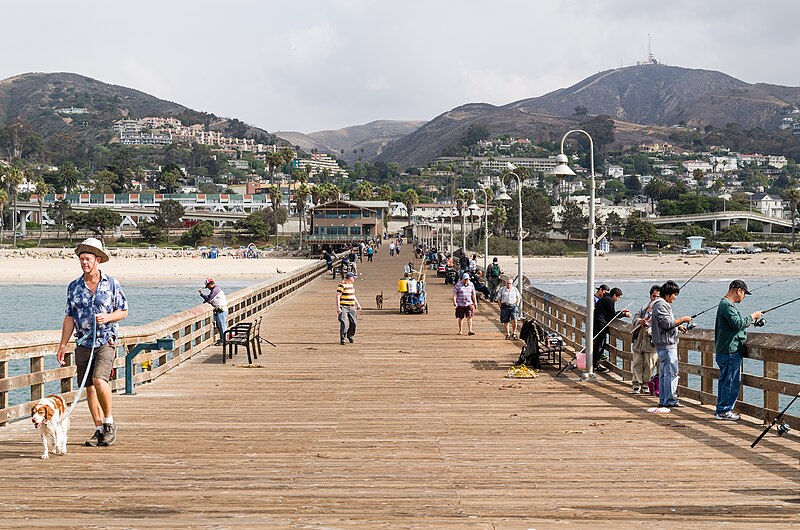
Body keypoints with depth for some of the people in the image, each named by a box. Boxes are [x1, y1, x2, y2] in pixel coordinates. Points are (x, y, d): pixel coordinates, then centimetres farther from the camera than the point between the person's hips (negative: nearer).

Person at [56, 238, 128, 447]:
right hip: (83, 343, 4)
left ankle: (109, 422, -3)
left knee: (99, 380, -21)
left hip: (106, 341, -3)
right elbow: (69, 318, 9)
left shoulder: (111, 284, 0)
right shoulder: (74, 287, 7)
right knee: (89, 387, 5)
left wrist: (108, 317, -15)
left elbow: (123, 311, 6)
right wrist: (62, 345, 5)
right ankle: (99, 430, 15)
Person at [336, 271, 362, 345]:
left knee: (353, 323, 7)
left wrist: (357, 304, 26)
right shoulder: (342, 285, -13)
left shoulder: (351, 285, 13)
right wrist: (338, 307, -21)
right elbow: (337, 296, -15)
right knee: (344, 323, -13)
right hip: (344, 307, -7)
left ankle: (350, 336, 29)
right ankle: (342, 339, -6)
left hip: (351, 307, 7)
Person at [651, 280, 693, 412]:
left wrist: (678, 327, 16)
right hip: (666, 345, -11)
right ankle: (670, 400, -9)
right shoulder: (660, 305, -14)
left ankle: (663, 400, 15)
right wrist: (683, 319, -12)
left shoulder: (664, 304, 20)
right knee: (671, 372, -10)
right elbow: (667, 323, -22)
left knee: (664, 373, 11)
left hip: (668, 344, 11)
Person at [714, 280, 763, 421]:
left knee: (725, 380, 15)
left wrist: (748, 322, 22)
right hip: (731, 350, -11)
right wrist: (752, 317, -12)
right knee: (731, 381, -7)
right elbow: (737, 324, -24)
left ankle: (721, 410, 20)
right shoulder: (727, 305, -16)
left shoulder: (725, 303, 18)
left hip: (724, 350, 11)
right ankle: (724, 411, -4)